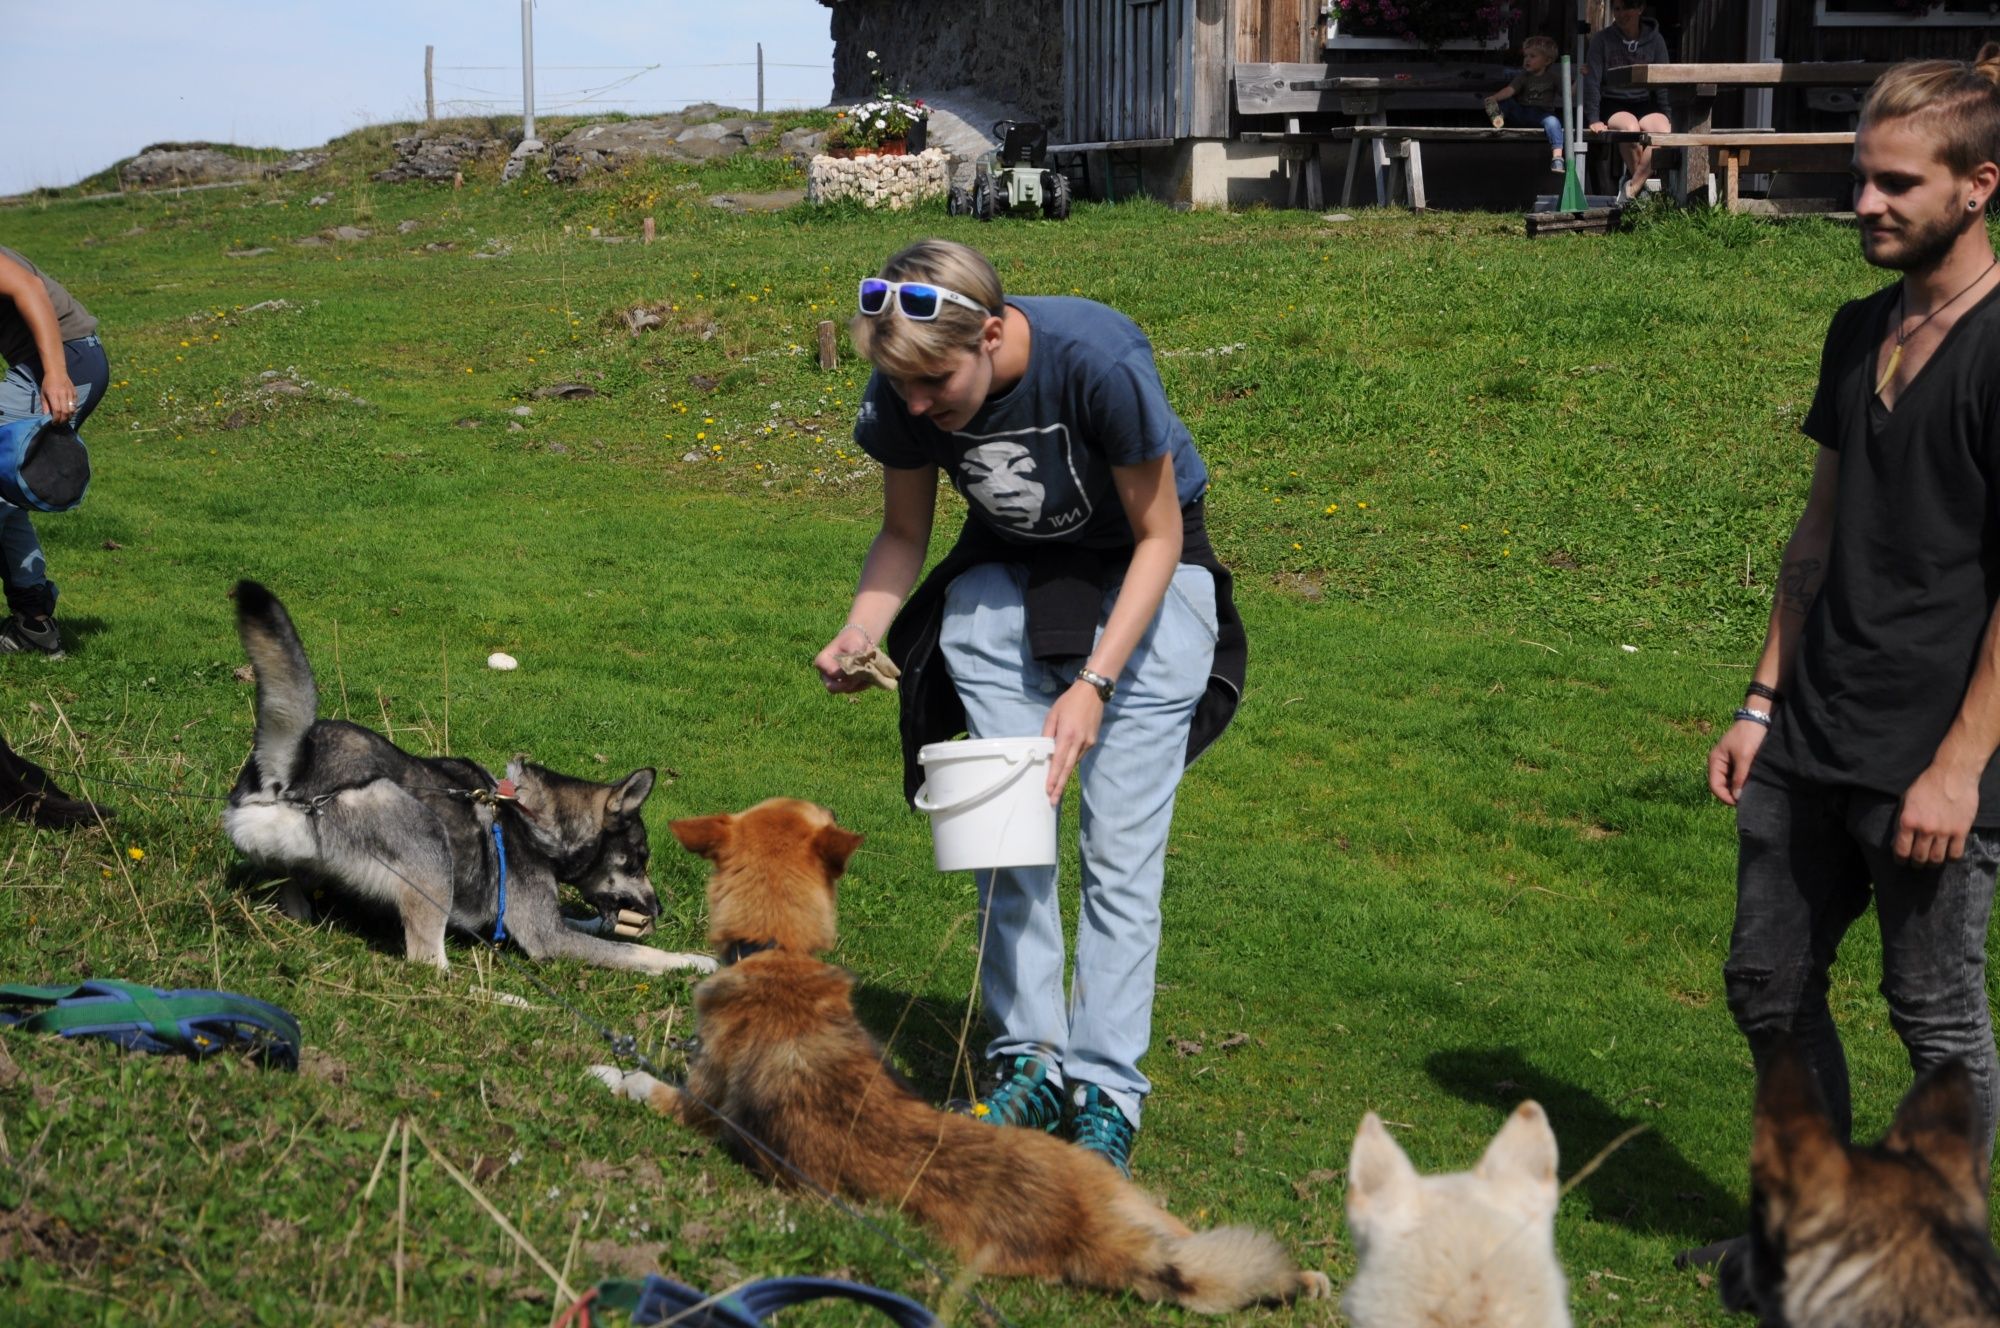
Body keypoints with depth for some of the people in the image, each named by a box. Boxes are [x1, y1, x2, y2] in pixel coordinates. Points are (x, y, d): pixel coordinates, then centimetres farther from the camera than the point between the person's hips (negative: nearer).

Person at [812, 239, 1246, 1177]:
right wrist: (858, 634, -21)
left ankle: (1106, 1090, -2)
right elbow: (905, 534, -1)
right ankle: (1028, 1062, 9)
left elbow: (1158, 536, -20)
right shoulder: (903, 396, -20)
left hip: (1139, 573, -4)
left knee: (1120, 846, -8)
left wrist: (1094, 683, -27)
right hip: (1007, 573, 4)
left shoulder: (1097, 362, -33)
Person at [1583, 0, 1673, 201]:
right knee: (1631, 128, -36)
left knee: (1664, 132, -31)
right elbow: (1592, 81, -3)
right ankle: (1642, 185, -16)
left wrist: (1667, 116, -2)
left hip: (1645, 104, 2)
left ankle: (1632, 187, -23)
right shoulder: (1601, 39, 1)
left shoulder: (1655, 40, 6)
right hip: (1613, 104, -2)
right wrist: (1593, 119, -12)